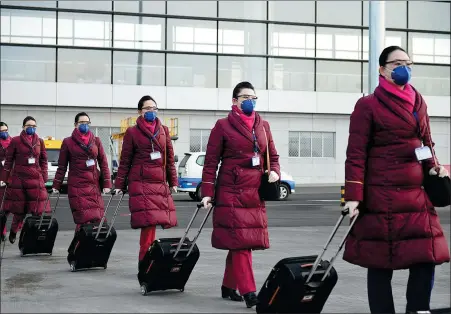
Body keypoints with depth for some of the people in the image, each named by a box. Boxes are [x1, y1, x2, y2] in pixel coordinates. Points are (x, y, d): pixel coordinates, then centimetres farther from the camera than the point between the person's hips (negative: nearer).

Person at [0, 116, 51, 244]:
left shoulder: (40, 141, 10)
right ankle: (13, 232, 23)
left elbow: (43, 161, 13)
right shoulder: (15, 141, 1)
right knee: (19, 210, 4)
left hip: (36, 180, 2)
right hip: (19, 179, -2)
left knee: (38, 210, -4)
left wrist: (44, 178, 8)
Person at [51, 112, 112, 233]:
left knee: (98, 219, -4)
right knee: (84, 220, -11)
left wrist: (107, 184, 3)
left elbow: (103, 163, 10)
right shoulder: (68, 142, 7)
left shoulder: (96, 141, 13)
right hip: (77, 186, -3)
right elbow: (62, 166, 9)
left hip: (94, 185, 3)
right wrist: (56, 186, 7)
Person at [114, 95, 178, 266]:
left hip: (160, 183, 4)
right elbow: (125, 161, 5)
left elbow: (170, 158, 16)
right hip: (141, 183, -4)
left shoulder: (164, 131, 14)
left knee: (151, 222, -2)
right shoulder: (132, 132, 4)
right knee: (149, 222, -13)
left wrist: (173, 182, 13)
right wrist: (119, 185, 3)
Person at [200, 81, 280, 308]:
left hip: (255, 193, 5)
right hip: (231, 193, -5)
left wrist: (274, 171, -2)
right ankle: (248, 291, -9)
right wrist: (207, 192, -9)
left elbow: (272, 156, 20)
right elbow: (211, 161, -2)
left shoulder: (263, 125, 14)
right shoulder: (223, 125, -1)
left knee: (242, 241, 8)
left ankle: (228, 286, 22)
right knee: (239, 240, -9)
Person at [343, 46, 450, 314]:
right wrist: (353, 197, -14)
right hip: (382, 197, -6)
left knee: (427, 255, 0)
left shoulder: (418, 103, 15)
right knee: (381, 263, 1)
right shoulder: (368, 105, -3)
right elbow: (356, 154, -7)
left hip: (417, 194, 6)